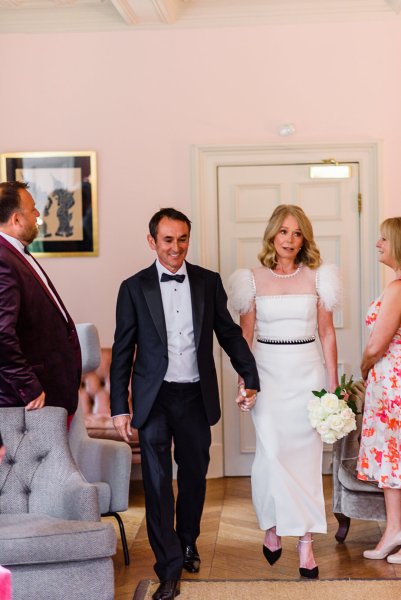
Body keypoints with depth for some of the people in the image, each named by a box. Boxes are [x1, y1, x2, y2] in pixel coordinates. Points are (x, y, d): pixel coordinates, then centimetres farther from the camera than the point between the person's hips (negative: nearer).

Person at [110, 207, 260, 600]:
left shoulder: (209, 282, 3)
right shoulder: (134, 288, -2)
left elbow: (229, 333, 9)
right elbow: (123, 351, 0)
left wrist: (250, 377, 1)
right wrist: (119, 407, -2)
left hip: (196, 396, 2)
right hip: (154, 399, -2)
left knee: (194, 474, 16)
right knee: (157, 481, -1)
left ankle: (188, 542, 40)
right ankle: (170, 567, 8)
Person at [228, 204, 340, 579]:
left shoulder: (316, 277, 3)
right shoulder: (254, 280, 2)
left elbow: (326, 332, 4)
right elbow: (245, 336, 4)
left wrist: (333, 382, 2)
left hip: (307, 372, 1)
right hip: (268, 372, -1)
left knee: (305, 454, 2)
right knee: (272, 452, -7)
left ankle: (305, 541, 10)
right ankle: (273, 527, 15)